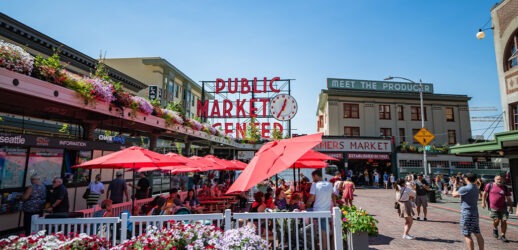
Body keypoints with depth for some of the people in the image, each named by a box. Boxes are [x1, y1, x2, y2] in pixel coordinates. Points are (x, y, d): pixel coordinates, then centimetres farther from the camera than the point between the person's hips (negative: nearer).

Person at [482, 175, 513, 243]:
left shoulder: (505, 188, 6)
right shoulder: (489, 185, 1)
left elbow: (508, 198, 12)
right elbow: (484, 194, 9)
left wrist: (510, 207, 8)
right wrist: (483, 202, 3)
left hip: (503, 208, 2)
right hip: (493, 207, -2)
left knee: (504, 221, -1)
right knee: (496, 220, -9)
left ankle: (503, 236, 14)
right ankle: (495, 229, 24)